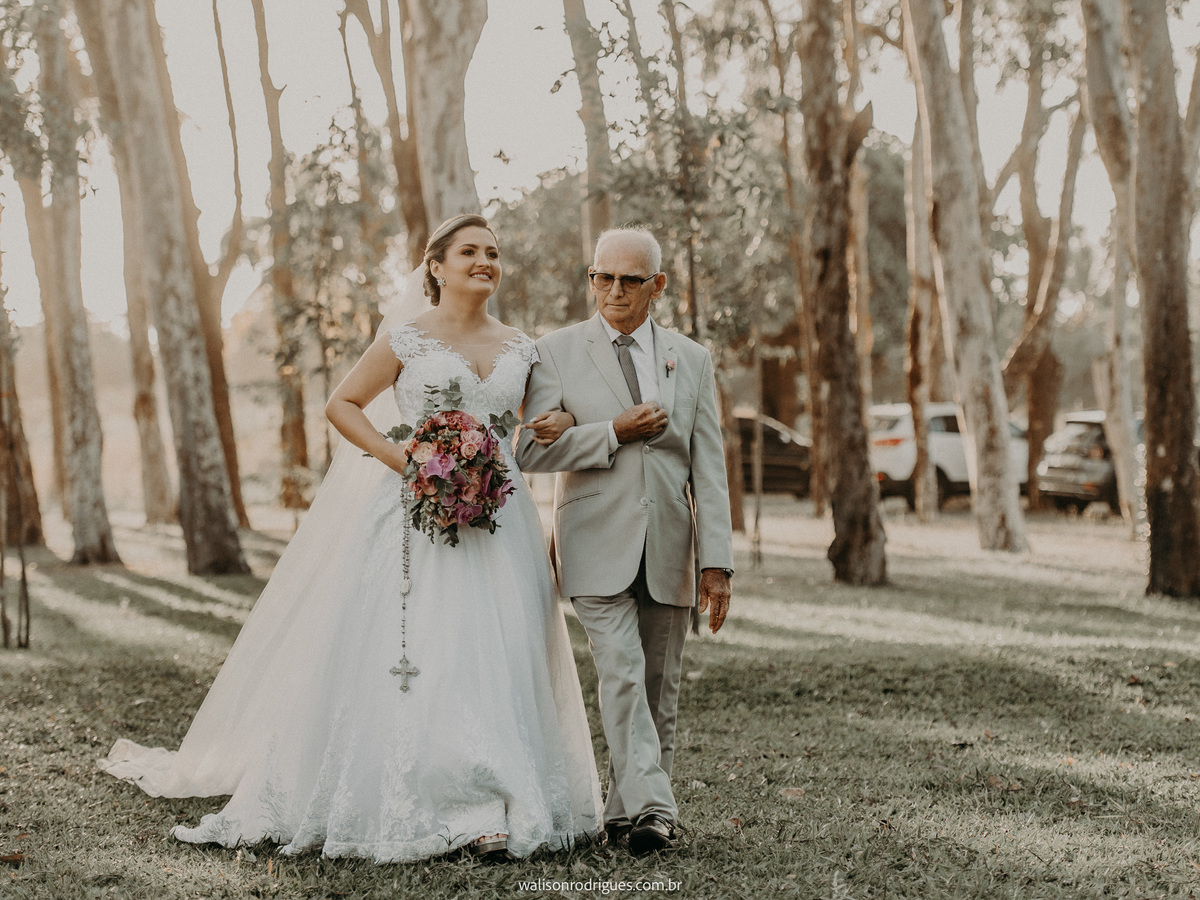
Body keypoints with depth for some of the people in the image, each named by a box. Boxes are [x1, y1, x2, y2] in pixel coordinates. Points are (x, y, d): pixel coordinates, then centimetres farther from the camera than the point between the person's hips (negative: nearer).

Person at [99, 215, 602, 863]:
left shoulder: (519, 348, 13)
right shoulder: (406, 336, 2)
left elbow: (535, 424, 26)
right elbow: (342, 405, 2)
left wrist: (555, 428, 1)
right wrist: (402, 459, -11)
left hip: (495, 513, 4)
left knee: (495, 657, 0)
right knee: (404, 655, -7)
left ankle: (491, 807, 3)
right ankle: (400, 806, -3)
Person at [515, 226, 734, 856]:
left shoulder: (691, 360, 11)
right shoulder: (556, 353, 4)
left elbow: (708, 468, 7)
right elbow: (531, 450, -4)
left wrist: (716, 562, 0)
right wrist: (614, 433, -11)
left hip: (668, 552, 3)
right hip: (598, 550, -3)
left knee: (659, 692, 6)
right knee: (622, 676, -17)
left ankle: (625, 813, 17)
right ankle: (650, 808, -21)